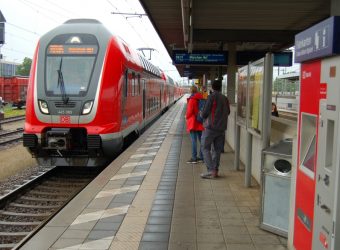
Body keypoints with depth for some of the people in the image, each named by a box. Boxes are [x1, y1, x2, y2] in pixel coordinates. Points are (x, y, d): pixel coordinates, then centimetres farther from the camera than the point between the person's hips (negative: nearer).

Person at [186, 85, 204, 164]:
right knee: (201, 140, 11)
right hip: (200, 122, 7)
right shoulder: (201, 99, 8)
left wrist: (186, 116, 3)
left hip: (193, 122, -7)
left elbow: (189, 111, -16)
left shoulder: (192, 99, -14)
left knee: (194, 140, -5)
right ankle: (201, 157, 17)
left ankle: (194, 158, -4)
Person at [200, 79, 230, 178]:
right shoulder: (225, 98, 10)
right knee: (217, 150, 11)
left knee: (205, 148, 1)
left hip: (211, 127, -6)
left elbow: (205, 113, -11)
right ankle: (215, 171, 12)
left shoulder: (212, 97, -10)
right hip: (221, 128, 6)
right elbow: (228, 112, 21)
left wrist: (202, 115, 10)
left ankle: (211, 170, -7)